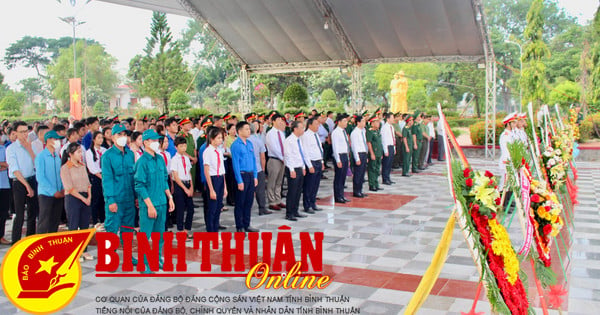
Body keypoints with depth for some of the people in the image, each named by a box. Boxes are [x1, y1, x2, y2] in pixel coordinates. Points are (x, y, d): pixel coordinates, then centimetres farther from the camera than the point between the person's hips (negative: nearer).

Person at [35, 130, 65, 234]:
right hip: (46, 194, -6)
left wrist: (63, 189, -1)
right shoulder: (41, 156, -7)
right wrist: (53, 192, -15)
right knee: (44, 223, -4)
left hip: (58, 194, 6)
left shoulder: (57, 156, 12)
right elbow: (40, 177, -12)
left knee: (55, 222, 10)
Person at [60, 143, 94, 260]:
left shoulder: (82, 166, 13)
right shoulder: (65, 168, -7)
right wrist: (83, 198, -12)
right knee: (73, 226, -1)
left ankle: (84, 251, 15)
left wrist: (89, 197, -1)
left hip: (86, 198, 6)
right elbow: (69, 188, -12)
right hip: (72, 198, -6)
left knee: (85, 225, 8)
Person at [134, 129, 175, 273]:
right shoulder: (142, 161, -12)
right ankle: (145, 264, 14)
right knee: (145, 235, 3)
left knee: (160, 234, 14)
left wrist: (170, 198, 13)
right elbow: (140, 186, -14)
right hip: (148, 205, -7)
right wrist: (150, 205, -16)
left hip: (162, 203, 7)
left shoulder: (160, 159, 9)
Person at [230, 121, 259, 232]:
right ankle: (239, 227, 12)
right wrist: (239, 181, -16)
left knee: (249, 201, 13)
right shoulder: (236, 145, -11)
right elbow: (235, 164, -14)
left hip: (250, 175, 7)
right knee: (240, 202, 2)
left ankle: (246, 225, 24)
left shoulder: (249, 143, 10)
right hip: (242, 175, -7)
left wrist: (255, 176, 10)